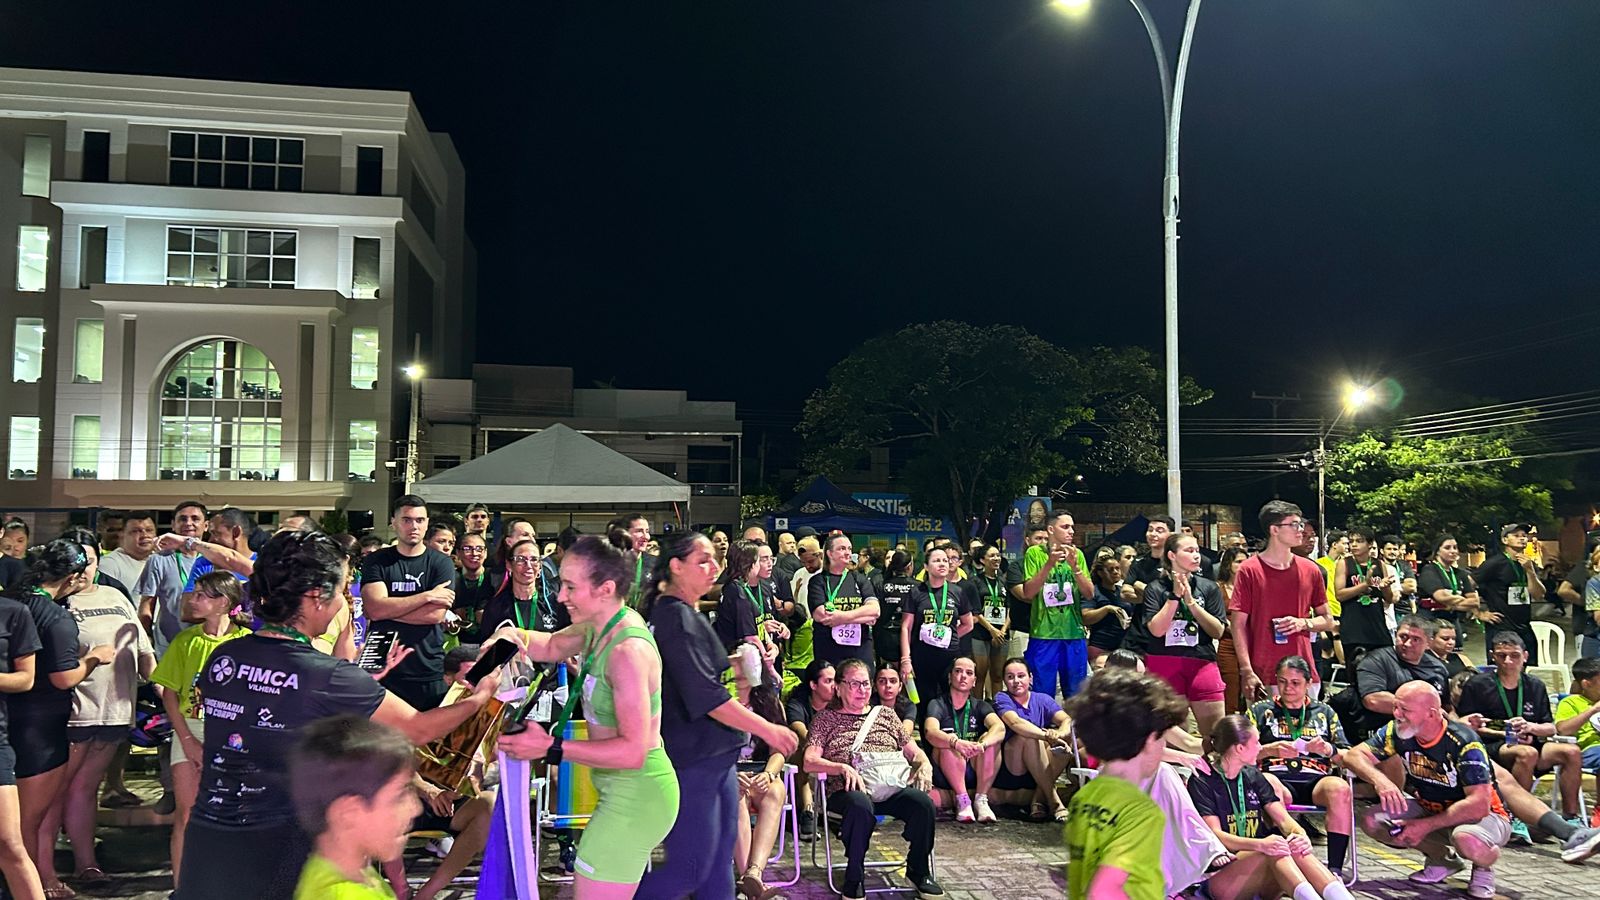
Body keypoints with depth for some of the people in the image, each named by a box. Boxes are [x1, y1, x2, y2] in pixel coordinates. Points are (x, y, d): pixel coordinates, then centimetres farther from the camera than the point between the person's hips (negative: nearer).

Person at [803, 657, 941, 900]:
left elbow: (914, 752, 24)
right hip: (850, 792, -3)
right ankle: (853, 879, -21)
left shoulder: (885, 715, 25)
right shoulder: (826, 719, 14)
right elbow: (810, 762, 2)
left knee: (924, 802, -27)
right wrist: (843, 768, -16)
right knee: (861, 805, -39)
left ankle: (918, 871, -3)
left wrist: (924, 765, 0)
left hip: (891, 790, 3)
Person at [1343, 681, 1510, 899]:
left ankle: (1483, 866, -1)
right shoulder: (1397, 731, -11)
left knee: (1467, 839, -41)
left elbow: (1479, 805, -31)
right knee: (1372, 821, -15)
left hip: (1485, 815, -6)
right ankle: (1441, 859, 9)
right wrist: (1380, 780, -34)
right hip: (1430, 808, 6)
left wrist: (1426, 826, -30)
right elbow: (1354, 755, -13)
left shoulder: (1464, 742, -27)